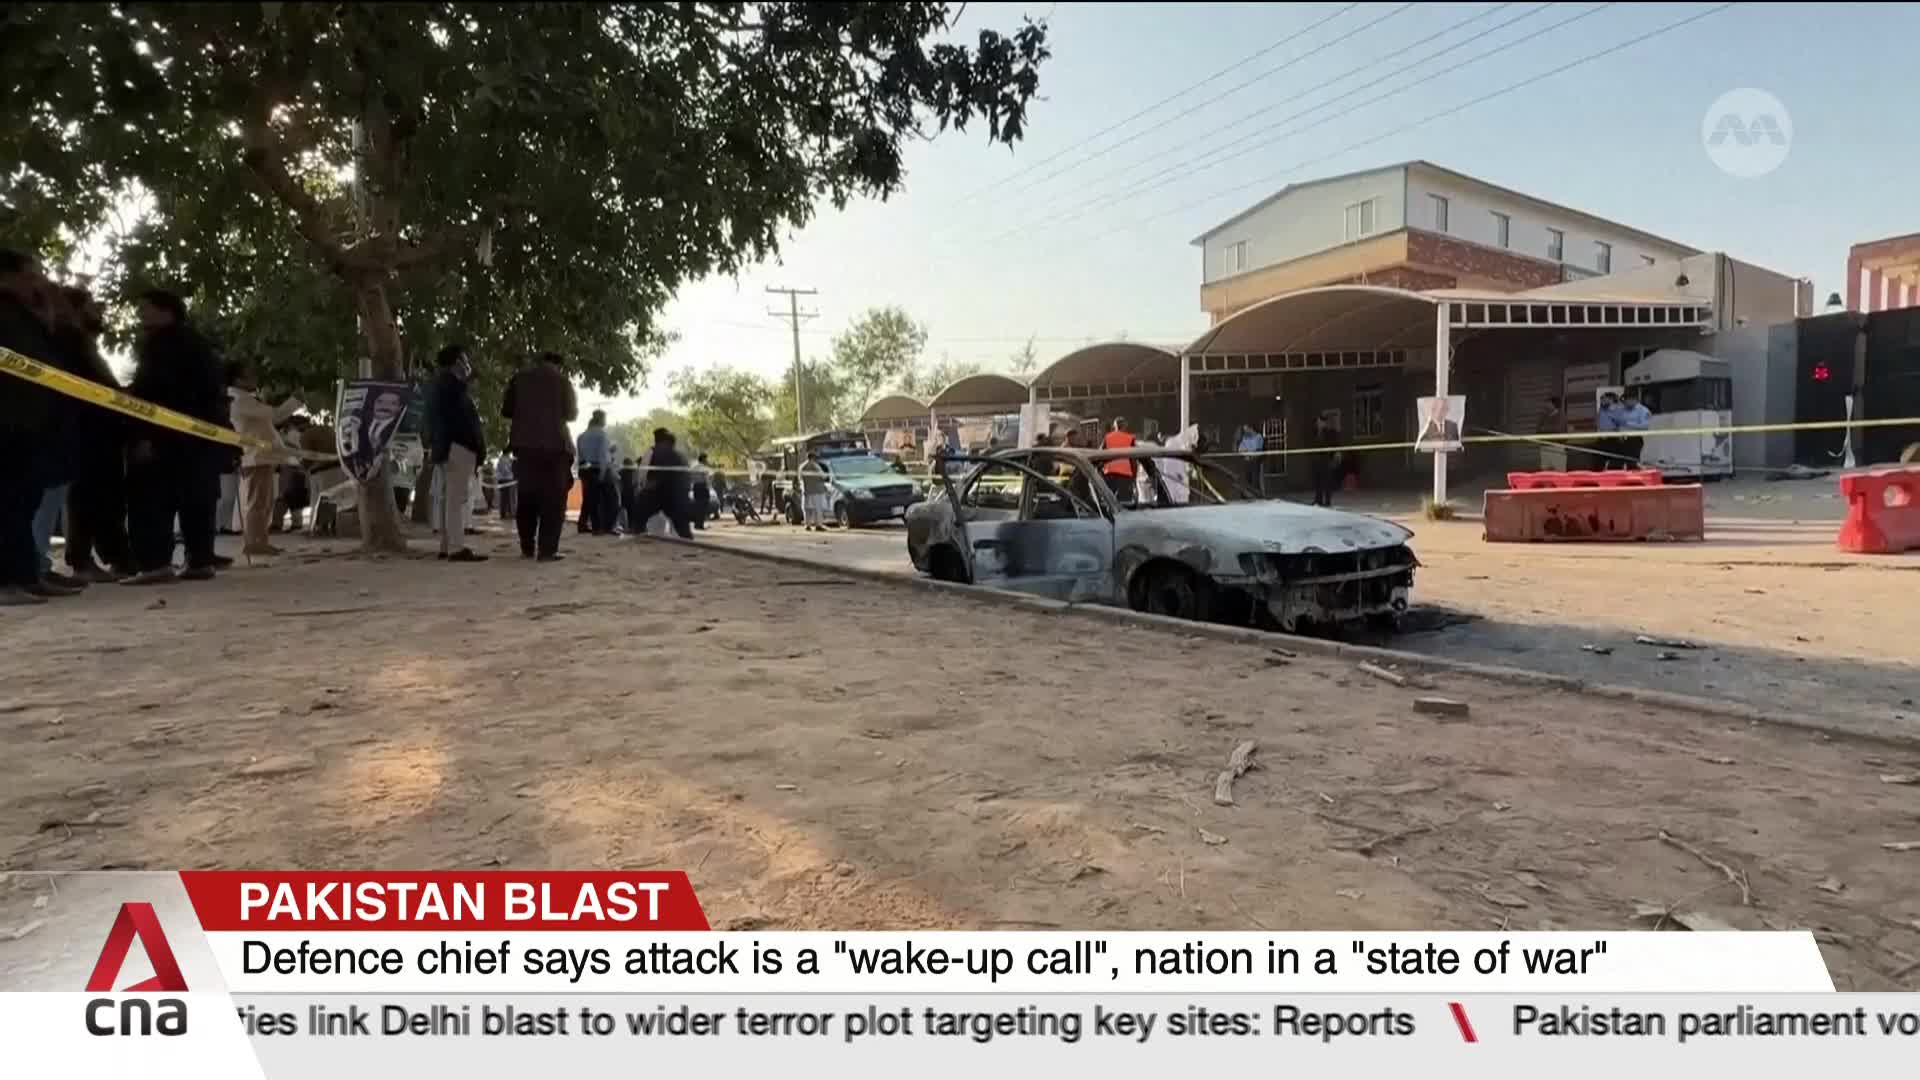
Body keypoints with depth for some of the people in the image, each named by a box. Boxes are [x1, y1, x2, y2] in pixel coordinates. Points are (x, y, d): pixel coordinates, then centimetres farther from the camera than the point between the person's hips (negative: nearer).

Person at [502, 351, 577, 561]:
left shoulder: (520, 377, 9)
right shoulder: (561, 380, 2)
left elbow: (506, 410, 9)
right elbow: (571, 413, 5)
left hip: (525, 443, 3)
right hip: (554, 444, -3)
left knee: (527, 497, 12)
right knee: (553, 498, -1)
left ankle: (527, 548, 12)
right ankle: (547, 550, -8)